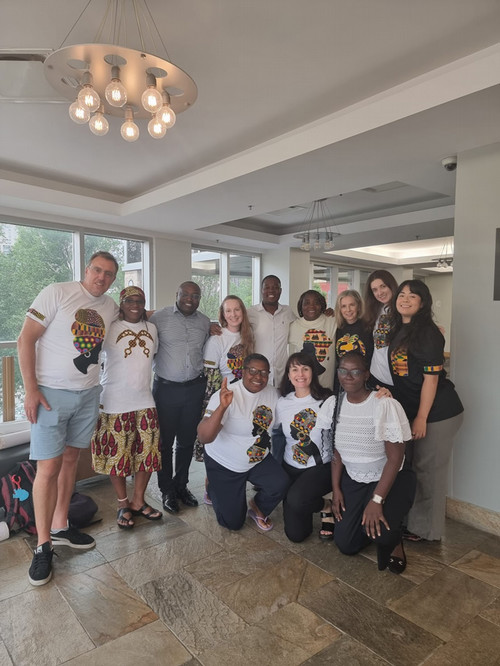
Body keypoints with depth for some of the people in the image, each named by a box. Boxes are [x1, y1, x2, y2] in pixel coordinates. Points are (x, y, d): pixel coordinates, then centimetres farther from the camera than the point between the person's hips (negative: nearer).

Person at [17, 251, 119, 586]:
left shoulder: (112, 307, 6)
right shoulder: (57, 293, -10)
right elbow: (26, 340, -11)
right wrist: (31, 389, -15)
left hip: (88, 394, 5)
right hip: (51, 394, -5)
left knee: (70, 459, 15)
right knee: (49, 468, -2)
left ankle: (60, 526, 31)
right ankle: (43, 545, 13)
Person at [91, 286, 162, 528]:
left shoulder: (151, 328, 10)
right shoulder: (109, 328, -6)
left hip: (144, 402, 5)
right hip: (115, 404, -4)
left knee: (148, 452, 9)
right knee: (117, 454, 5)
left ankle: (138, 501, 27)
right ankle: (123, 505, 24)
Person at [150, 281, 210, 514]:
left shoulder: (205, 322, 8)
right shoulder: (159, 317, -4)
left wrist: (204, 377, 8)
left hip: (194, 388, 3)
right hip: (166, 388, -3)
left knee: (187, 440, 14)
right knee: (165, 441, 6)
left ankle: (181, 485, 32)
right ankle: (167, 490, 23)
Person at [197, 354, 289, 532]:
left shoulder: (272, 393, -8)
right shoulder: (227, 395, -25)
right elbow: (204, 438, -34)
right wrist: (222, 407, -47)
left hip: (258, 460, 4)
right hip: (223, 464, -4)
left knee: (280, 483, -22)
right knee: (233, 522, 1)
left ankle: (258, 509, 12)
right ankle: (214, 489, 32)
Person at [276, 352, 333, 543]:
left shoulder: (327, 399, -10)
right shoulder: (282, 403, 0)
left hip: (322, 467, -3)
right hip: (292, 468, 4)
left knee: (296, 500, -32)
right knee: (296, 534, -2)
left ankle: (326, 507, 3)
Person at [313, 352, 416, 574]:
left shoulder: (385, 405, -23)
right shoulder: (333, 404, -6)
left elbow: (395, 457, -20)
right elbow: (336, 451, 3)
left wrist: (376, 500, -23)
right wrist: (336, 489, 0)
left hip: (391, 478, -4)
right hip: (352, 479, 4)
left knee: (381, 533, -27)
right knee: (346, 545, -1)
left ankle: (394, 540, 10)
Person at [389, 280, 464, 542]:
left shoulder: (428, 332, -16)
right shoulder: (398, 331, 8)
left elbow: (431, 378, -18)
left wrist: (421, 418, -18)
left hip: (437, 411, -8)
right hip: (413, 408, 8)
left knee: (430, 470, 4)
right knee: (416, 467, 18)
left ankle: (427, 529, 20)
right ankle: (416, 520, 34)